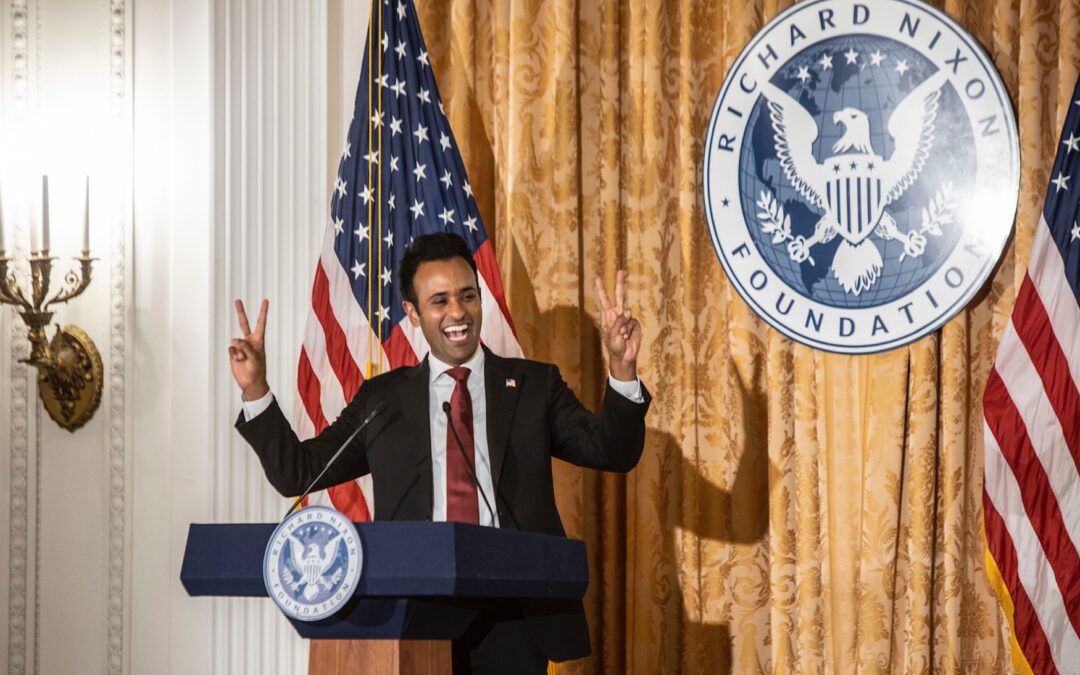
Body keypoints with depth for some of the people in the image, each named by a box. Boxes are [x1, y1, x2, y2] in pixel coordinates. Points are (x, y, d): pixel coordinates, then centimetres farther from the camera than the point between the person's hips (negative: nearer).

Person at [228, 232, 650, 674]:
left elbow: (613, 453, -1)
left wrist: (621, 369, -17)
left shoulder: (534, 385, 9)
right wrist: (255, 390, -3)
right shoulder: (381, 399, 11)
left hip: (513, 623, 0)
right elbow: (297, 472, 10)